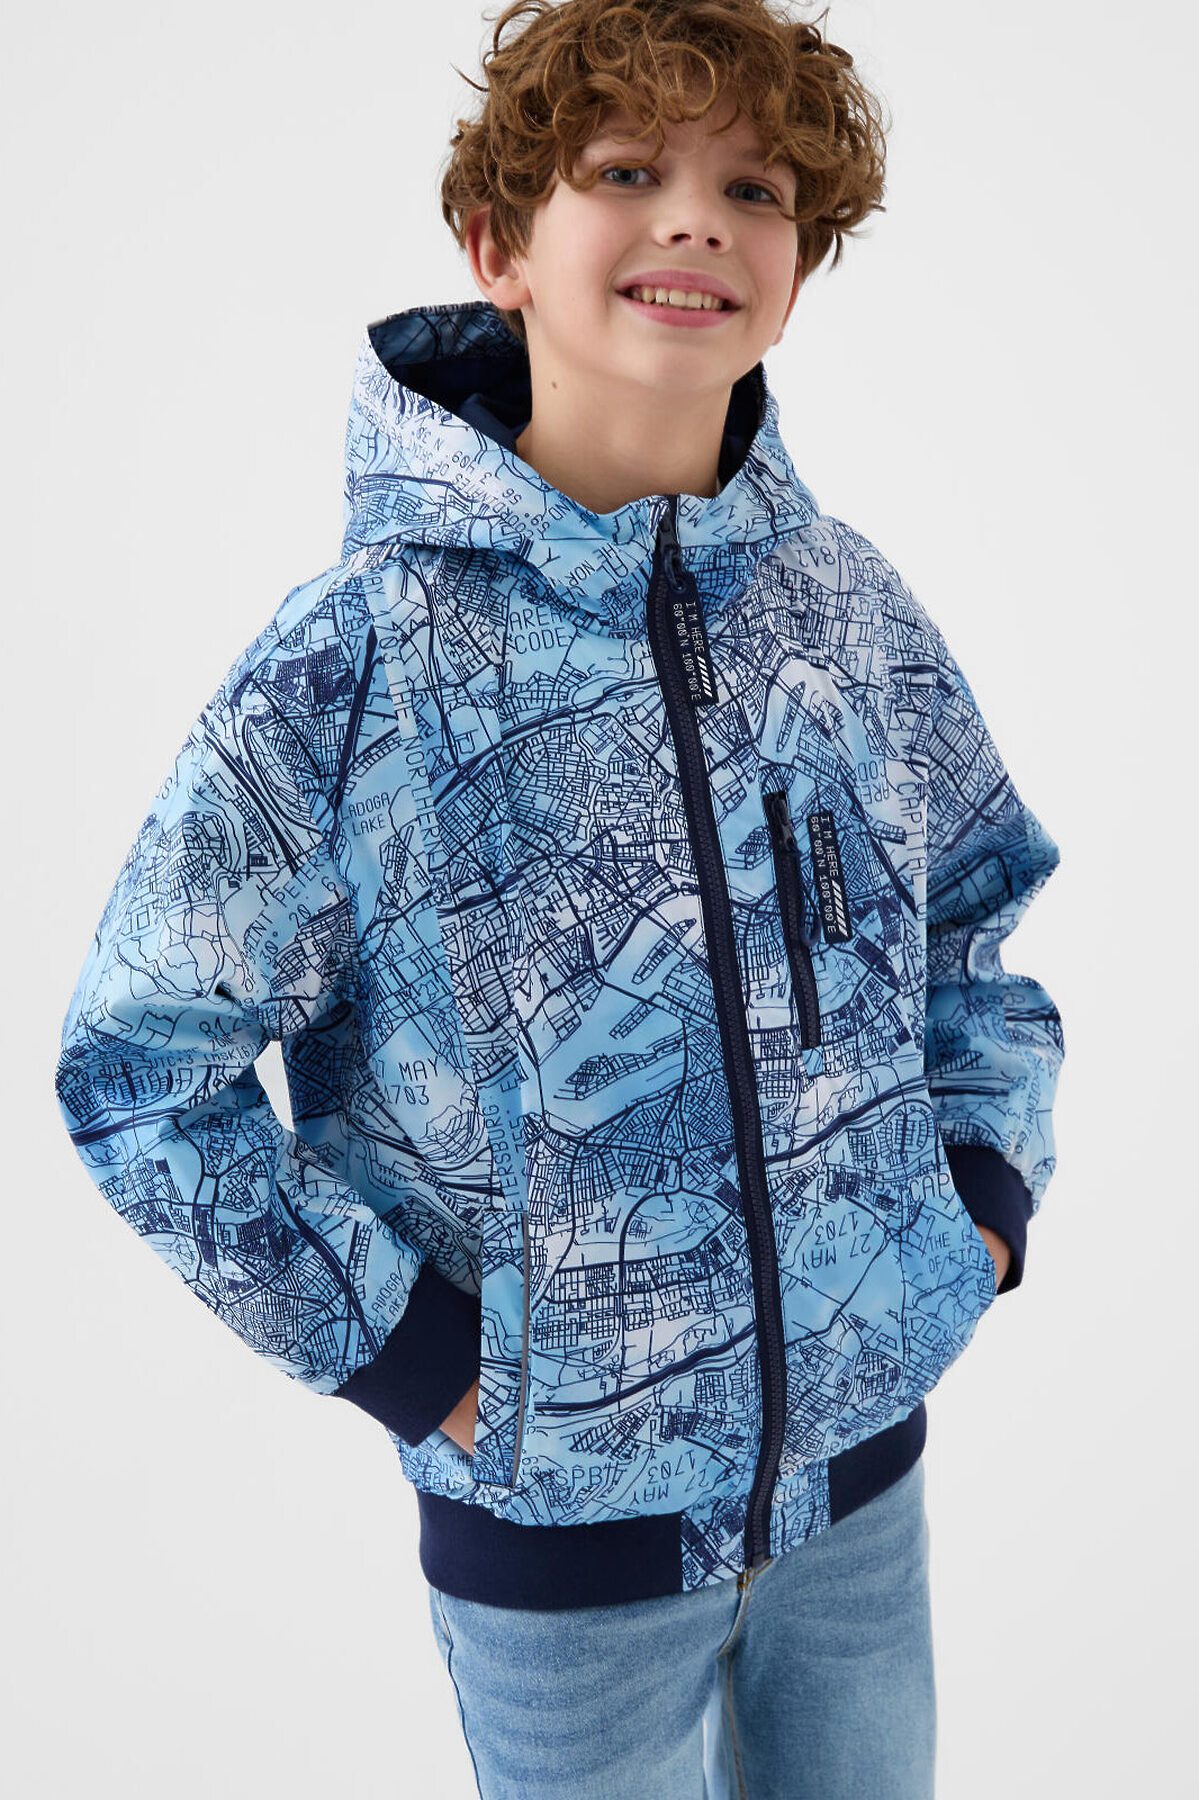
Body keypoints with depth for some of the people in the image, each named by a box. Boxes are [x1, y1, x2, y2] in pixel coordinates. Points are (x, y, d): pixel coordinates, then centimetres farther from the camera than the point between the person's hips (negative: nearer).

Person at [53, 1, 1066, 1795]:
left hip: (864, 1445, 4)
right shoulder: (351, 669, -18)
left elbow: (977, 911, 11)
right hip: (562, 1503, -4)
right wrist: (384, 1341, -14)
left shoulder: (850, 603, -5)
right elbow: (137, 1070, -11)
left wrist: (991, 1175, 1)